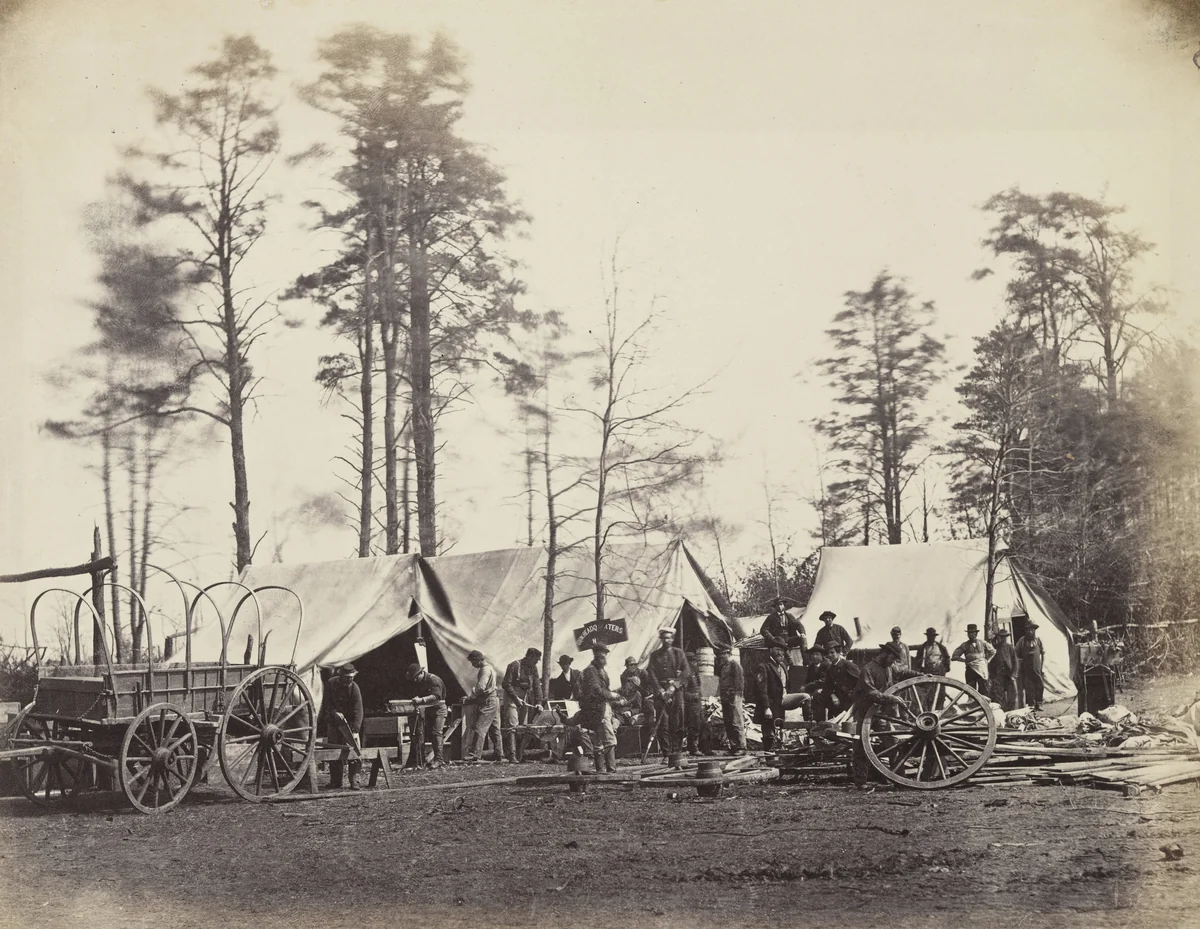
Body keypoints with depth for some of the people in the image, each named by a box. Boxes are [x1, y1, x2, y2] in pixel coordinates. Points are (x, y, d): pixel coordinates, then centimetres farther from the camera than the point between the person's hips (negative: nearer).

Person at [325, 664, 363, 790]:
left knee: (354, 750, -12)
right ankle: (335, 783, 8)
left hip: (350, 722, -2)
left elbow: (358, 711, -20)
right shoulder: (331, 684, -7)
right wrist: (334, 712, -20)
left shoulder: (354, 688, -15)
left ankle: (354, 781, -7)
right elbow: (327, 703, 0)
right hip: (334, 723, 2)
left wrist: (355, 730, -29)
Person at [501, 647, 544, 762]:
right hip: (512, 698, -7)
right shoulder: (514, 666, -11)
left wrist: (538, 702, 0)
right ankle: (512, 755, -20)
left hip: (525, 700, 7)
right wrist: (516, 698, -18)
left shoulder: (533, 668, 9)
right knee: (512, 727, -14)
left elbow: (537, 686, 10)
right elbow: (506, 684, -13)